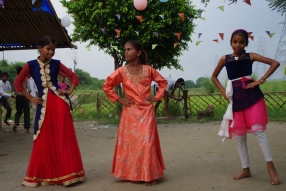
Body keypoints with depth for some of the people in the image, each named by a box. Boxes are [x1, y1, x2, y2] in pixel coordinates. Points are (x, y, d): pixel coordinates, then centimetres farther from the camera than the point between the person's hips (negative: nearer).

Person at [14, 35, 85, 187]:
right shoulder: (31, 65, 2)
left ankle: (66, 173, 7)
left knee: (64, 138, 0)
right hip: (44, 105, 0)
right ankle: (43, 175, 18)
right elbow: (18, 83, 8)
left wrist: (70, 91, -1)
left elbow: (74, 76, 12)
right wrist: (30, 98, 3)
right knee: (44, 140, 5)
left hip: (60, 103, 0)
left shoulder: (56, 64, 4)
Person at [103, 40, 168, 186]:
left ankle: (149, 175, 6)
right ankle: (131, 173, 16)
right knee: (130, 142, 4)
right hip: (130, 112, 1)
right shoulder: (122, 71, -1)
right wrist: (118, 99, -1)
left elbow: (163, 82, 12)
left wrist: (157, 97, 2)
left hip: (146, 111, -1)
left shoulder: (148, 69, 0)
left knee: (146, 142, -3)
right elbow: (106, 86, 5)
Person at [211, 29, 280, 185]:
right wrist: (223, 91, 7)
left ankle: (271, 167, -4)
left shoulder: (250, 56, 1)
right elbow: (214, 76, 19)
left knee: (257, 130, -11)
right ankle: (246, 169, 19)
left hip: (251, 95, -3)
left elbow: (275, 63, -4)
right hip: (236, 98, 3)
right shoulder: (225, 59, 7)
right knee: (239, 136, 7)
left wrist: (261, 80, -11)